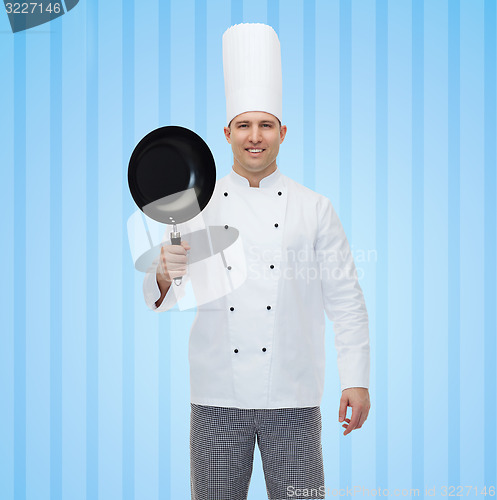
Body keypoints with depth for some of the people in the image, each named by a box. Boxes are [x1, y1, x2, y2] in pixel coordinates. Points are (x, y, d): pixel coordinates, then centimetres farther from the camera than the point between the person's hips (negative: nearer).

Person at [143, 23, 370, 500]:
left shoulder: (315, 208, 5)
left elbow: (345, 299, 4)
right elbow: (160, 298, 3)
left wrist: (357, 381, -2)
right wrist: (165, 275, -20)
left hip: (293, 397, 0)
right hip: (217, 396, 1)